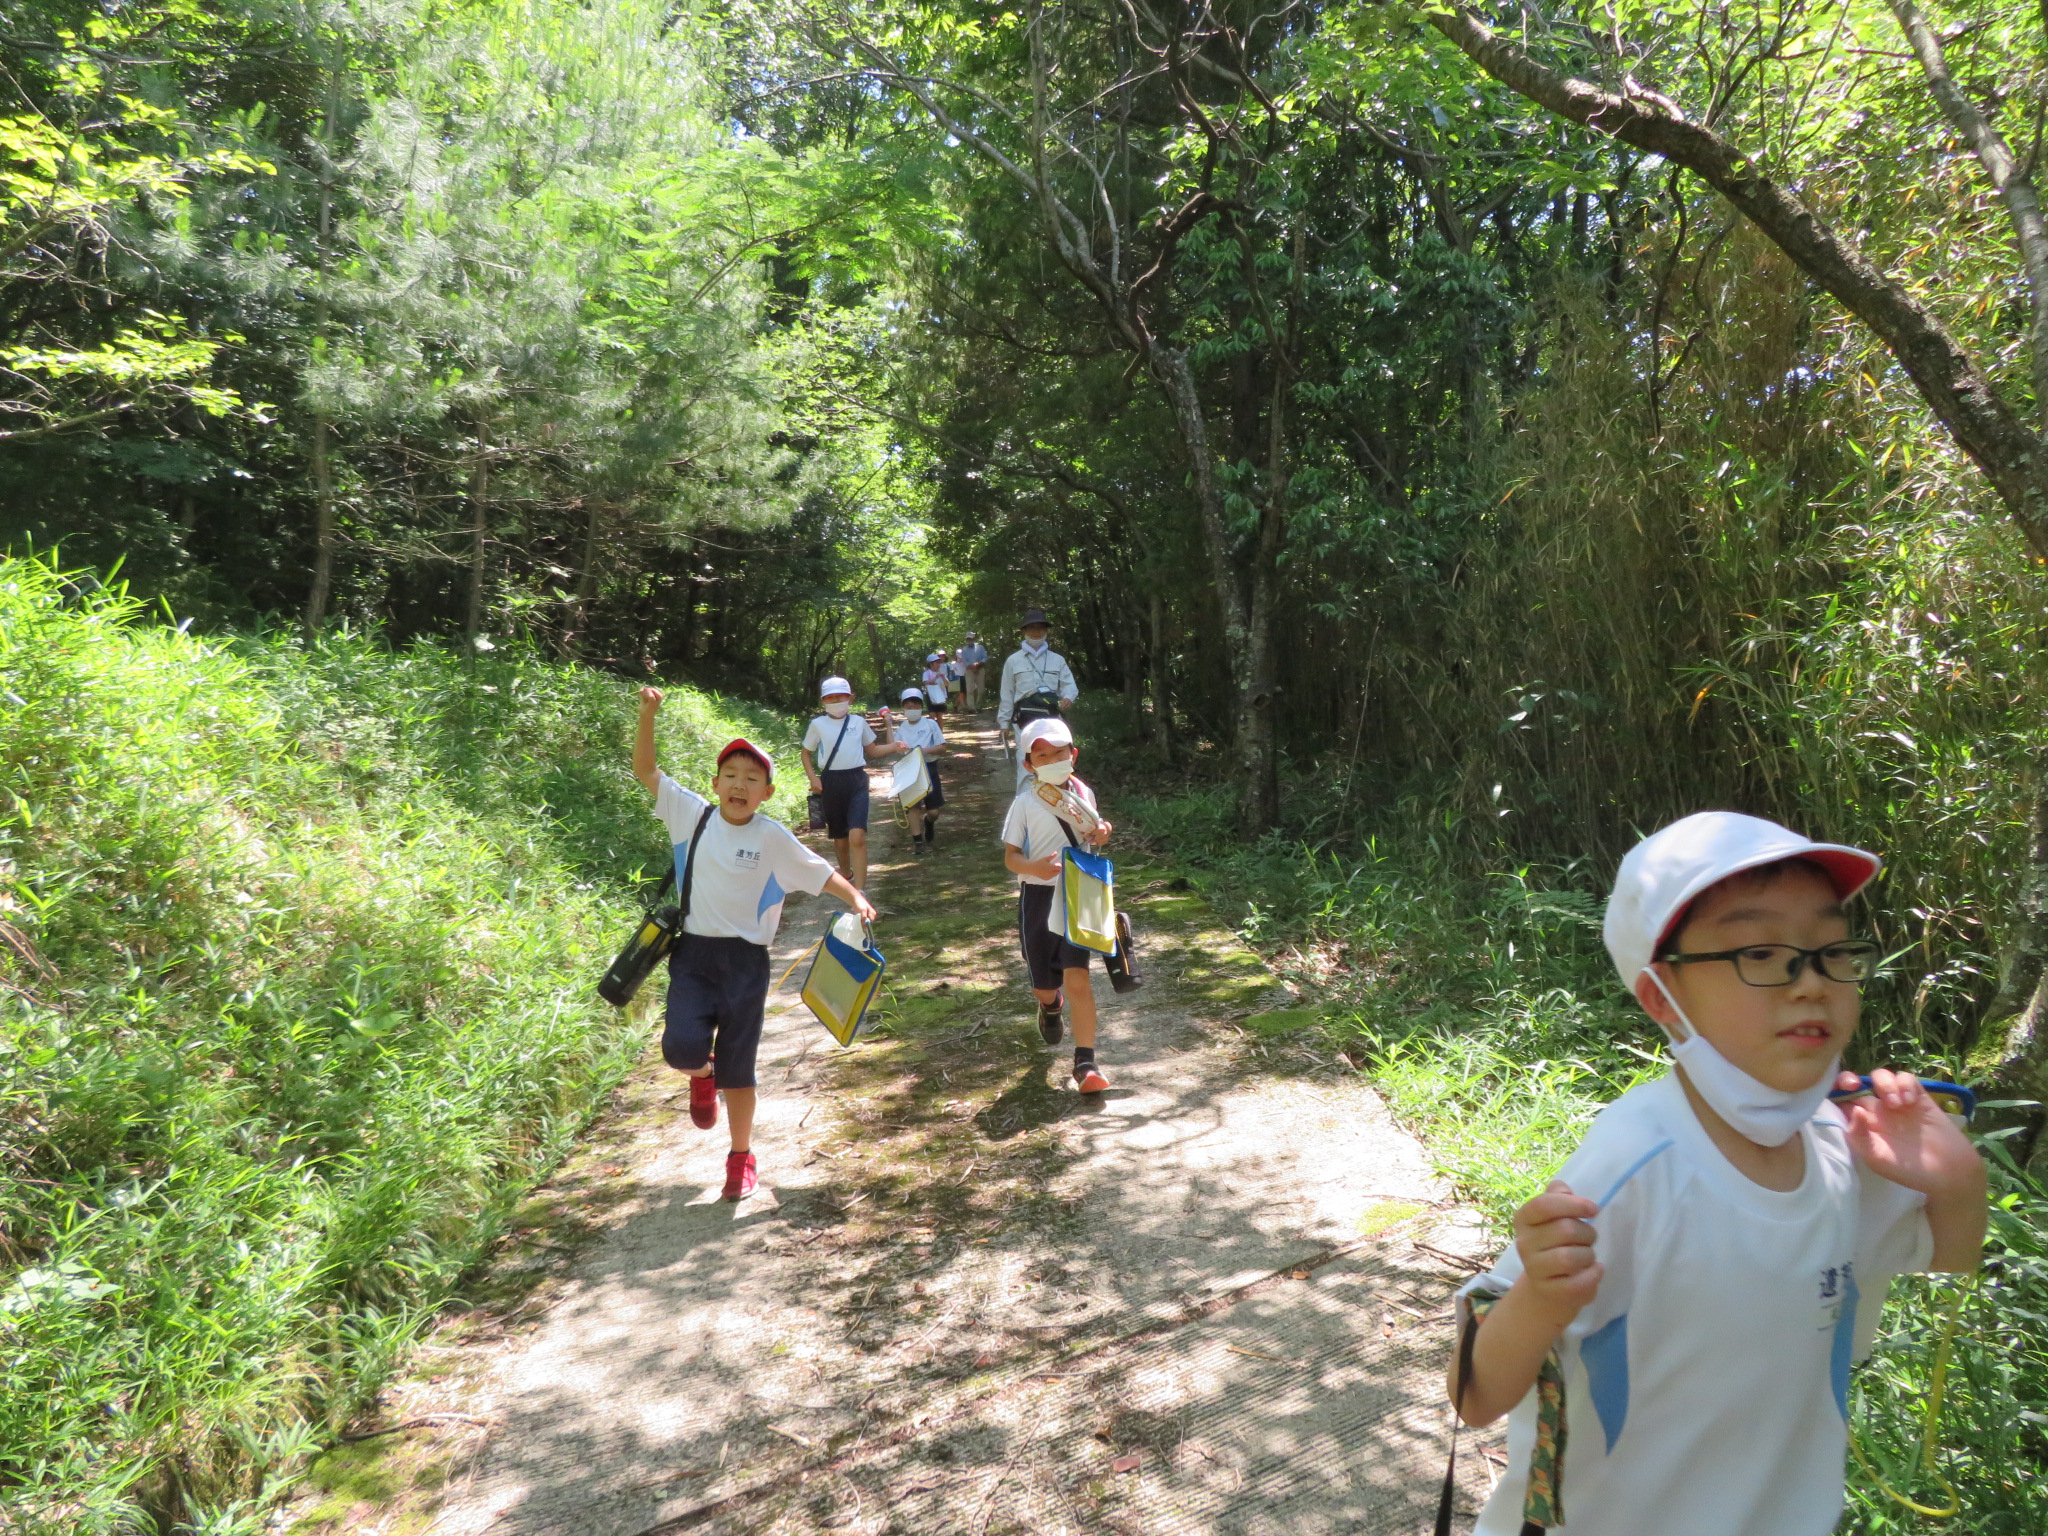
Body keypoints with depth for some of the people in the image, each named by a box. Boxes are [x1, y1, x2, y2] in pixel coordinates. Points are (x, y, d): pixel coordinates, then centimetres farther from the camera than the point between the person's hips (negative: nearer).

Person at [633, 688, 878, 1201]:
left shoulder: (772, 838, -4)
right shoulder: (692, 814, 0)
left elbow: (820, 872, 1)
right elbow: (646, 771, 2)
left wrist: (856, 898, -16)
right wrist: (648, 714, -8)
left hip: (745, 960, -1)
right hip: (694, 953, 1)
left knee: (736, 1069, 7)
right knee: (682, 1047, -20)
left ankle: (741, 1158, 29)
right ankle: (700, 1075, 20)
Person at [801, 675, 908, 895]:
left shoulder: (859, 722, 6)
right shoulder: (817, 724, 2)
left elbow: (872, 750, 18)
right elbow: (806, 753, 13)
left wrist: (894, 747, 0)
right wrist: (813, 778, -3)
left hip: (856, 780, -1)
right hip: (830, 782, 1)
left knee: (857, 836, -17)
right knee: (839, 837, 13)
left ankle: (859, 892, -19)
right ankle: (845, 873, 43)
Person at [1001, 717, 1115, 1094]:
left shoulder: (1084, 793, 2)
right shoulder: (1025, 803, -7)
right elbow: (1010, 855, -7)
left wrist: (1101, 834, -6)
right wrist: (1033, 867, -29)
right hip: (1038, 897, -1)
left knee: (1078, 978, -14)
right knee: (1044, 987, 10)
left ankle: (1085, 1063, -7)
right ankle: (1051, 1006, 49)